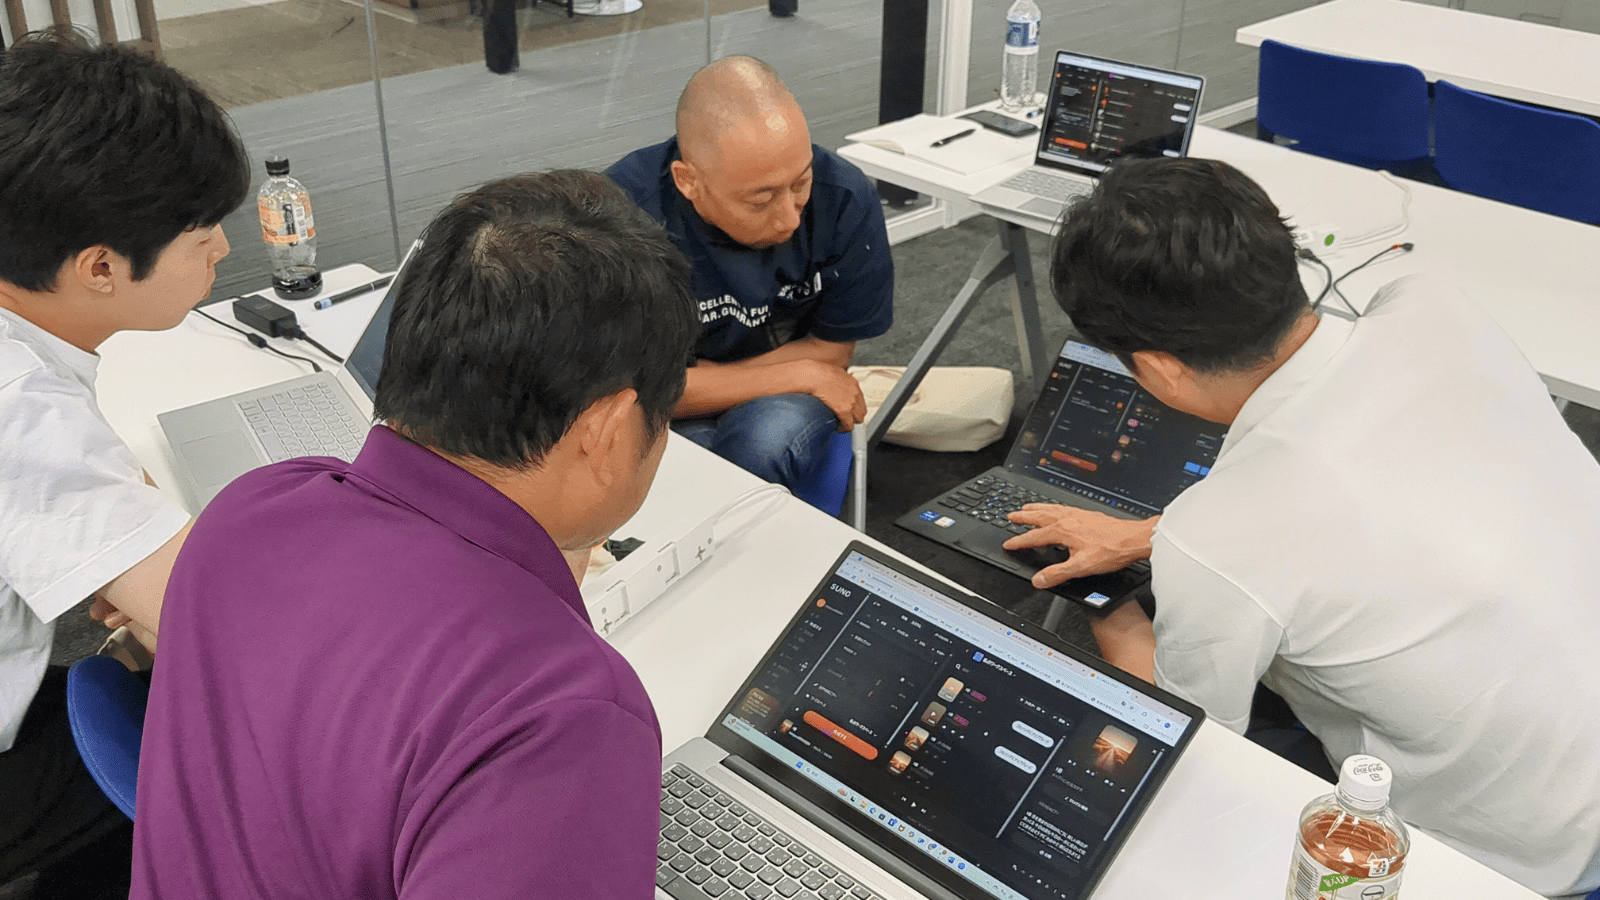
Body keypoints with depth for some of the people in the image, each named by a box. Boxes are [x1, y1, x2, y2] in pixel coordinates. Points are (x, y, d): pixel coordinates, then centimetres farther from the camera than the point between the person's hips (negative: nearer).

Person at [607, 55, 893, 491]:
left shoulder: (845, 199, -19)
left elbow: (831, 350, -5)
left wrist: (696, 383, -16)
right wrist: (803, 376, -17)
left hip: (782, 405, 2)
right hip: (670, 420, -2)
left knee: (767, 437, -32)